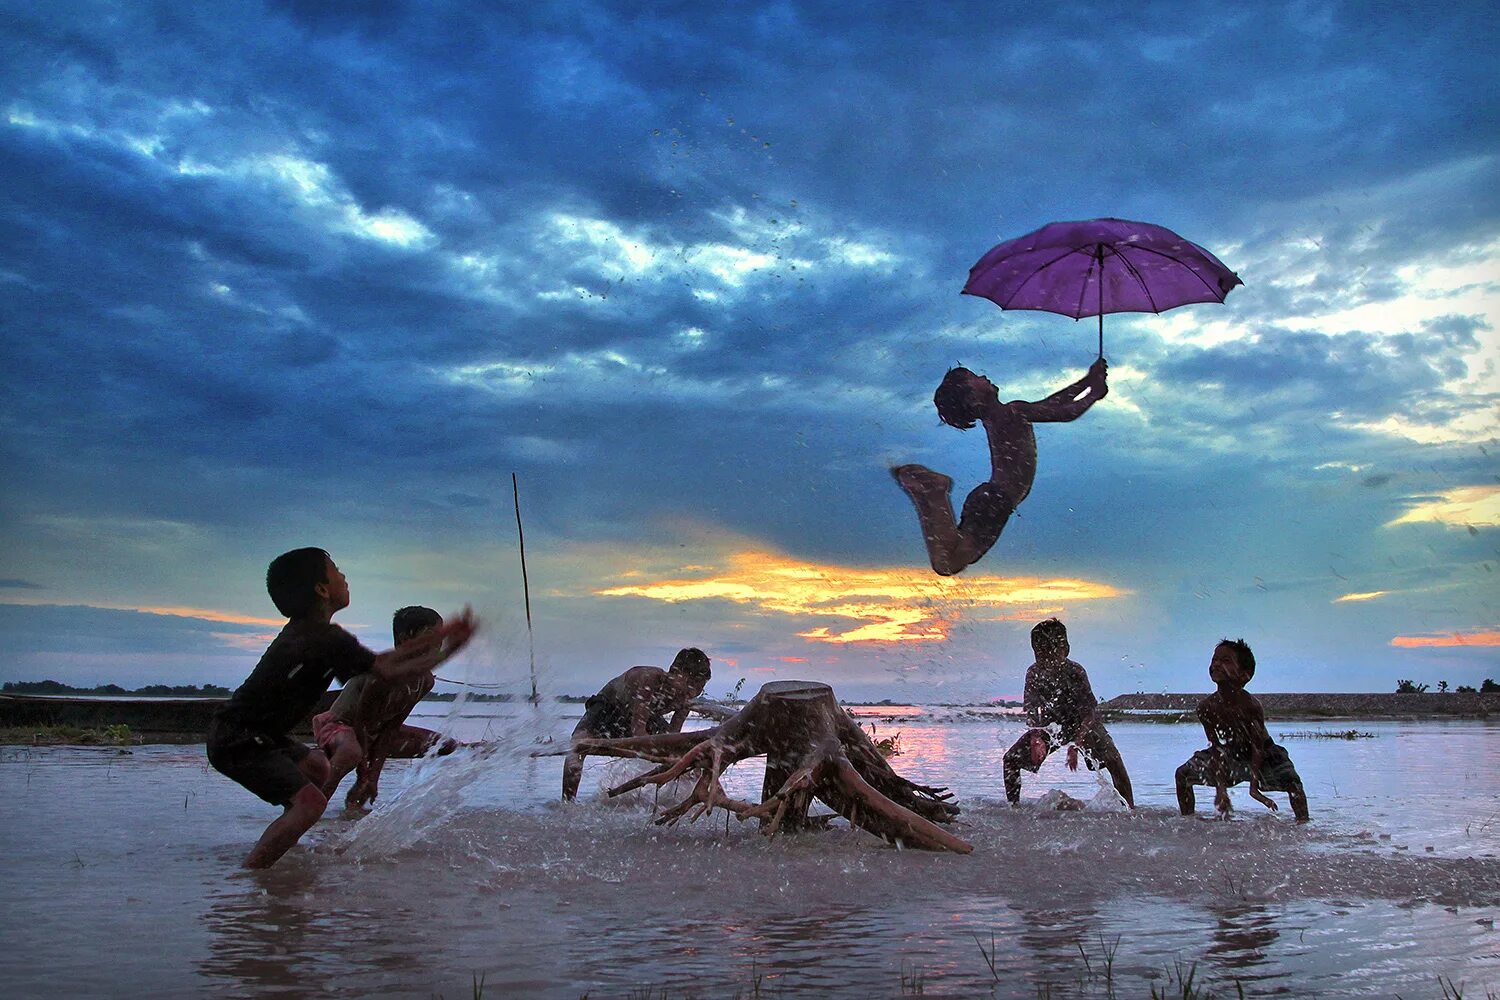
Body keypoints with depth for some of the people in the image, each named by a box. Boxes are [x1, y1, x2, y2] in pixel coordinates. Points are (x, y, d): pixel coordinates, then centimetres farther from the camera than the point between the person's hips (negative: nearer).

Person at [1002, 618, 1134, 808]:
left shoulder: (1076, 672, -28)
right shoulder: (1033, 673, -18)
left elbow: (1088, 713, -29)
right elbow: (1031, 711, -12)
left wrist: (1075, 745, -38)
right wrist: (1037, 737, -30)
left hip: (1084, 724, -3)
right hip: (1051, 724, 3)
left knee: (1112, 760, -24)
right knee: (1011, 759, -6)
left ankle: (1130, 808, -14)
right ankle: (1013, 806, 9)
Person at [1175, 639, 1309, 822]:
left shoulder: (1251, 705, -34)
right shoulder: (1206, 707, -22)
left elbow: (1257, 747, -27)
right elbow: (1216, 747, -16)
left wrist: (1254, 786, -29)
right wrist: (1220, 788, -18)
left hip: (1264, 754, -4)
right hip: (1231, 753, 4)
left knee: (1292, 783, -27)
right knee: (1183, 774, -1)